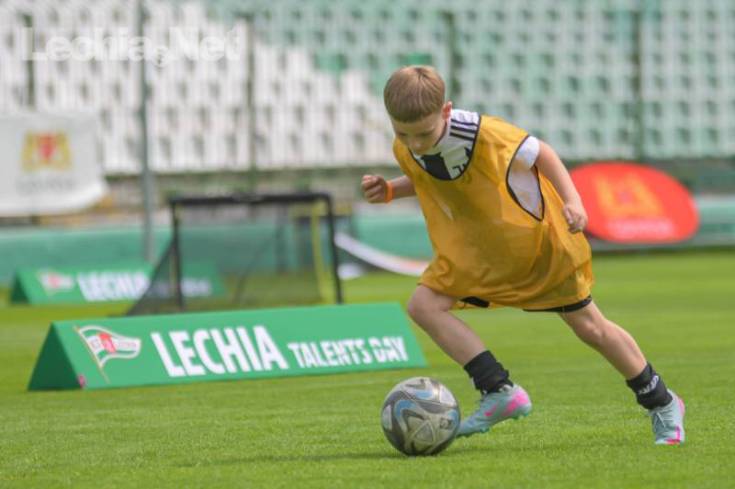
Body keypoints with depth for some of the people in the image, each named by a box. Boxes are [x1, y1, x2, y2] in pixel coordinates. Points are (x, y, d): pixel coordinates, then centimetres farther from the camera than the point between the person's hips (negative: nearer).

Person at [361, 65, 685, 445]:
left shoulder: (482, 133, -31)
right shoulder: (405, 151, -13)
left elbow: (538, 153, -17)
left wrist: (571, 199, -29)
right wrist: (389, 190, -9)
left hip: (535, 235, -5)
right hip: (474, 250, 5)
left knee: (589, 326, 4)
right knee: (424, 304, -18)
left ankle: (661, 404, 25)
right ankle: (500, 392, -19)